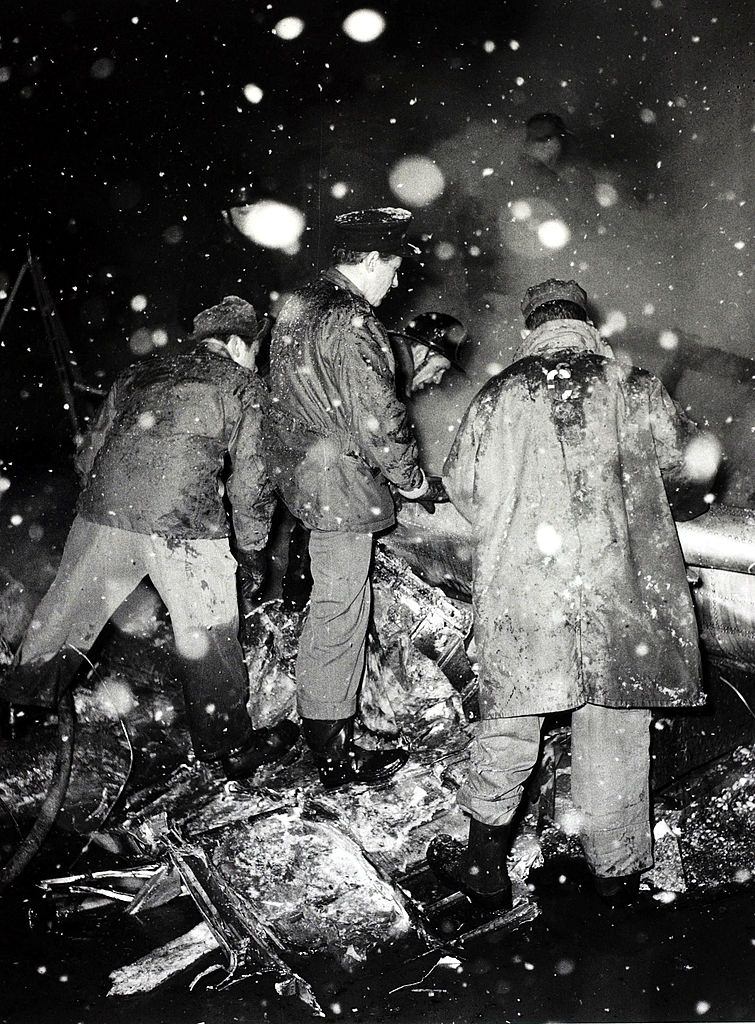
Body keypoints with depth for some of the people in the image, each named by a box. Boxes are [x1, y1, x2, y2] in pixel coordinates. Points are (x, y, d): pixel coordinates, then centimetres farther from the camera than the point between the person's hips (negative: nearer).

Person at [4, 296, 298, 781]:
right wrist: (252, 550, 13)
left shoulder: (139, 374, 23)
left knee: (64, 619, 17)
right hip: (185, 525, -4)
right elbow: (250, 479, 3)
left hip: (103, 513, 4)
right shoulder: (244, 387, 9)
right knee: (209, 639, 10)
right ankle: (230, 748, 22)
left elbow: (88, 456, 22)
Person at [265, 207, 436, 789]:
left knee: (329, 600, 22)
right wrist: (412, 479, -7)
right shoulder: (352, 324, -20)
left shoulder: (297, 307, 11)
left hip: (300, 474, 10)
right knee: (342, 608, -1)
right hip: (340, 484, -10)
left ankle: (316, 718, 37)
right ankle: (335, 754, 10)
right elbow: (379, 418, -22)